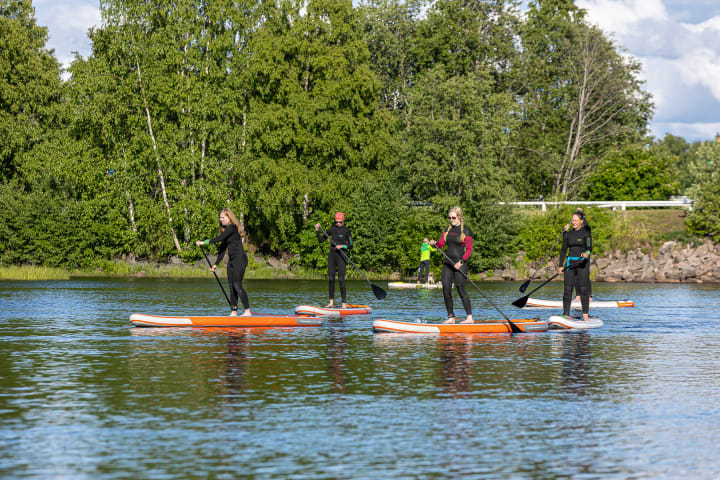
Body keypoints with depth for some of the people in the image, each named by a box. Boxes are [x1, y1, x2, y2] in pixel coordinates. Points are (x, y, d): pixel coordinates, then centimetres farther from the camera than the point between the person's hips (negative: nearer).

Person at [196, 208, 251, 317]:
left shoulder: (232, 227, -11)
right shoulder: (226, 229, 18)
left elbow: (219, 238, -21)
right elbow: (223, 247, 20)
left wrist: (204, 242, -17)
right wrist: (216, 264, 18)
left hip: (240, 258, -10)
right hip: (232, 260, 10)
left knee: (237, 285, -16)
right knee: (231, 286, 6)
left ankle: (248, 311, -17)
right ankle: (234, 312, 7)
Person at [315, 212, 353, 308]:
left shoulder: (346, 231, -3)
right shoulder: (332, 229, 10)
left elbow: (351, 245, -2)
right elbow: (321, 240, 12)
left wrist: (342, 246, -17)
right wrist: (317, 230, 0)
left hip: (341, 255, -5)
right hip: (332, 254, 5)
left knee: (341, 279, -10)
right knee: (331, 278, 4)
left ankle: (344, 303, -7)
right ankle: (331, 302, 10)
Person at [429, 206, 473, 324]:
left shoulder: (465, 231, -2)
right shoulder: (448, 230, 15)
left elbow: (469, 250, -5)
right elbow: (441, 243, 8)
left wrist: (461, 262, -17)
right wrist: (434, 243, -15)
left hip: (460, 263, -6)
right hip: (448, 262, 6)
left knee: (461, 289, -10)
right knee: (446, 289, -1)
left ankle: (470, 317, -7)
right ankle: (451, 317, 4)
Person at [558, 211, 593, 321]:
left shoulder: (586, 233, -2)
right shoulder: (568, 234, 11)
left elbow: (589, 247, -14)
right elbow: (563, 250, 13)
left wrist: (587, 253, -38)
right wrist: (561, 266, 6)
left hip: (582, 263, -4)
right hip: (570, 262, 4)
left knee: (583, 289, -5)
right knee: (568, 289, -2)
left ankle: (585, 315, -1)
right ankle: (566, 314, 0)